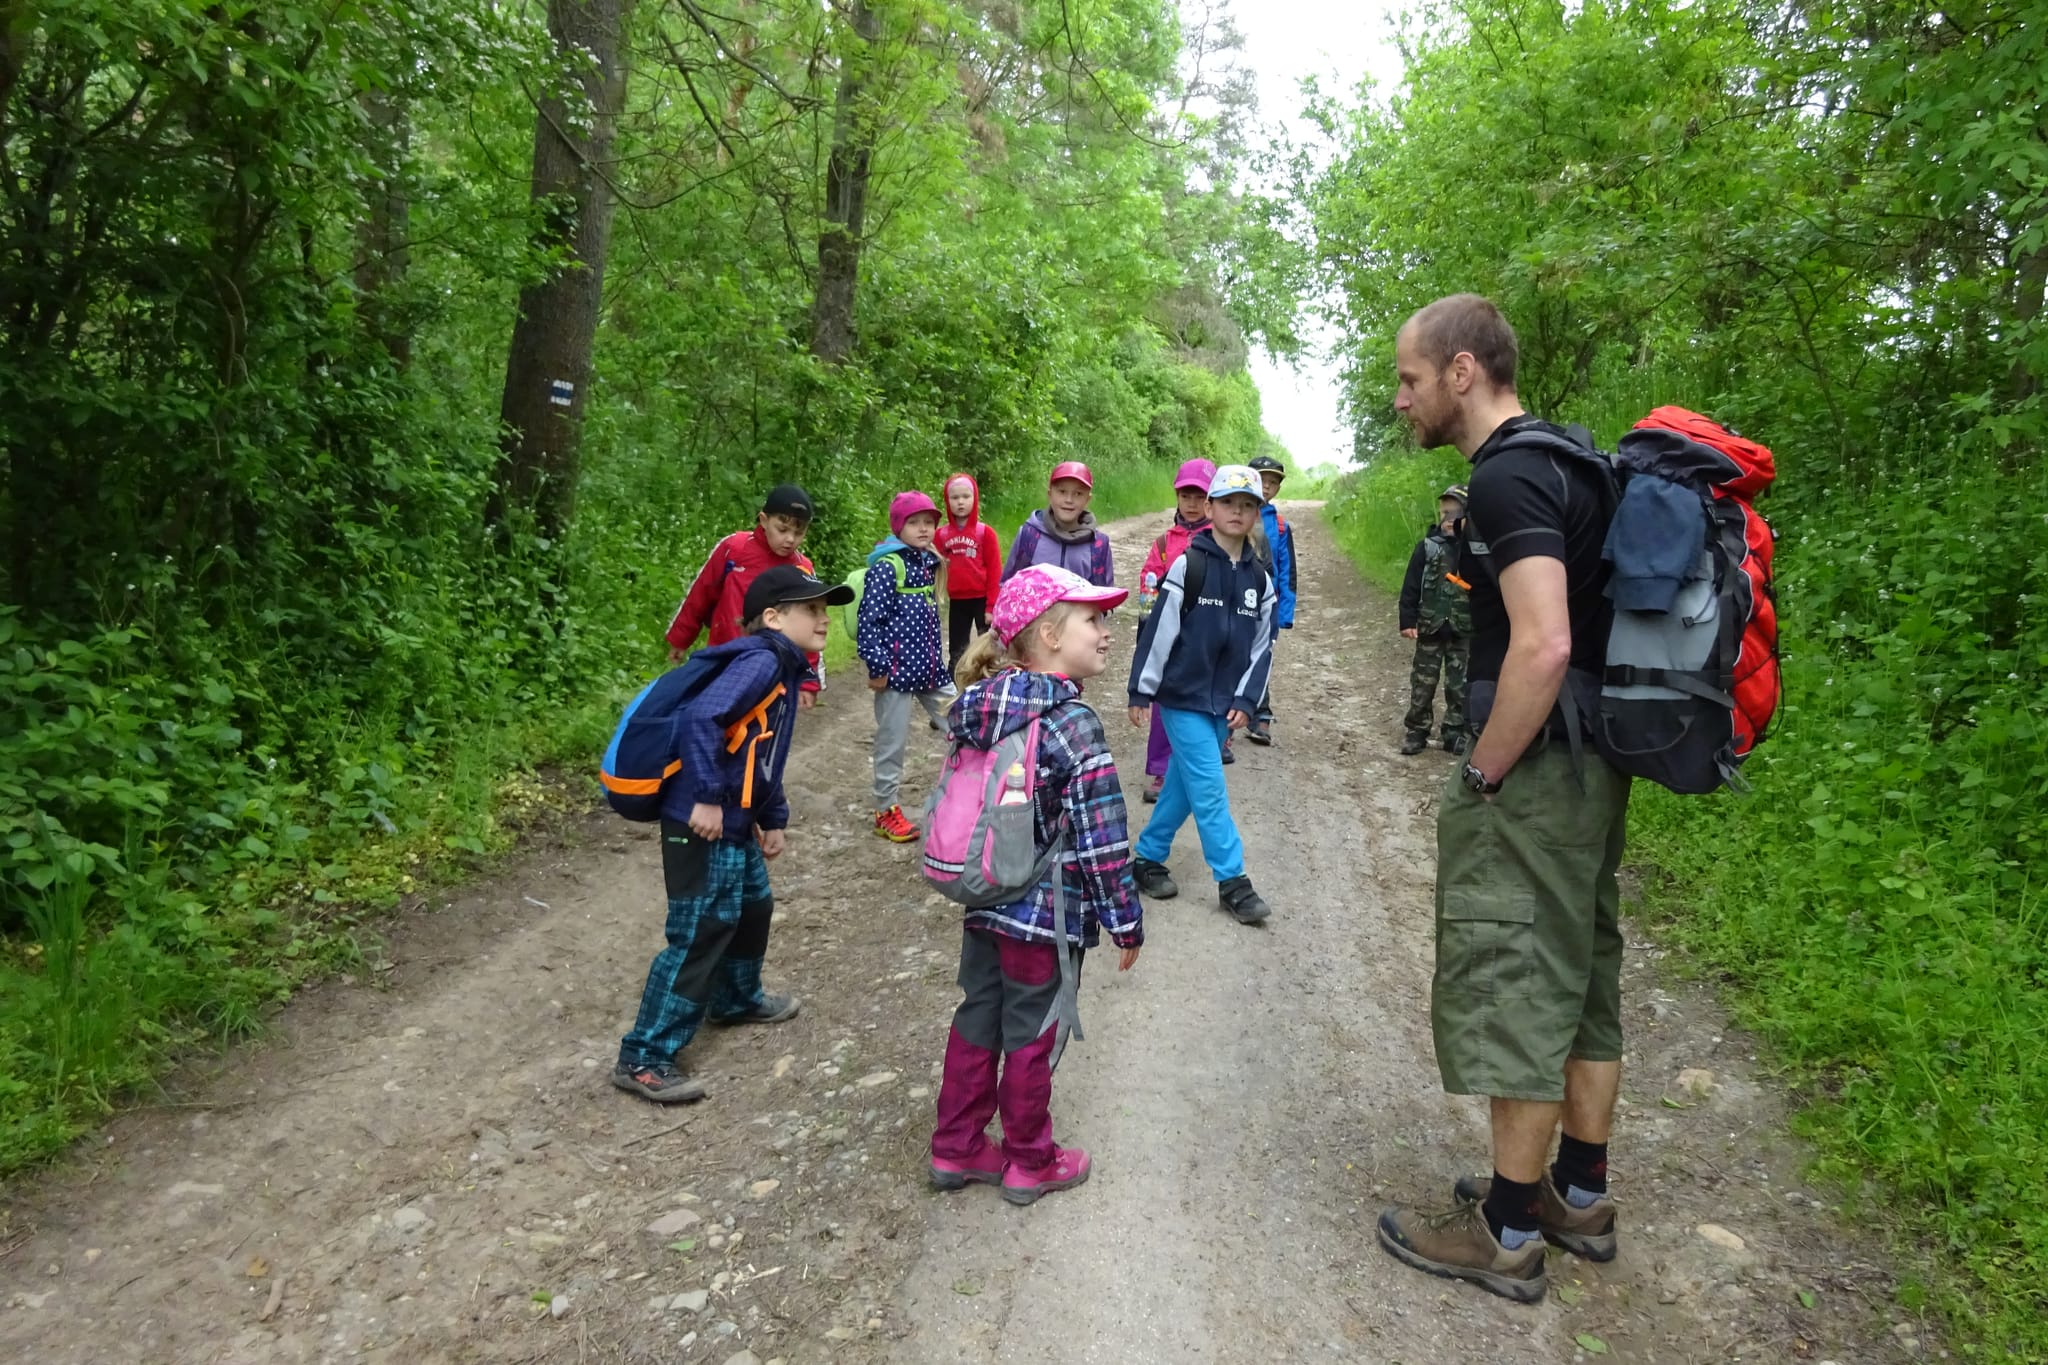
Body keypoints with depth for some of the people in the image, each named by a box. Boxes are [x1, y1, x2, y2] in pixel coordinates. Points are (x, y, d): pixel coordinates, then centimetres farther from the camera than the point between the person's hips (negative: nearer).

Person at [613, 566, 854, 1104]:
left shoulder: (783, 670, 13)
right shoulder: (761, 661, -19)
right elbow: (700, 717, -31)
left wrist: (773, 818, 21)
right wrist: (705, 797, -28)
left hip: (736, 824, 10)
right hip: (702, 825, -10)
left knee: (753, 909, 25)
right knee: (699, 935, -4)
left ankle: (737, 999, 48)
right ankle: (643, 1059, 7)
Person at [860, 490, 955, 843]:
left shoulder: (929, 562, 11)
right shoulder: (887, 566, -13)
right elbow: (868, 620, -17)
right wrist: (877, 667, -20)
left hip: (929, 667, 8)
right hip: (897, 669, -7)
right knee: (892, 744, 4)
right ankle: (886, 811, 19)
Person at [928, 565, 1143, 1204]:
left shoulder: (980, 708, -1)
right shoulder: (1073, 723, -22)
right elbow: (1101, 837, -22)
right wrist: (1126, 922, -11)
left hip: (983, 904, 7)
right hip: (1046, 914, -6)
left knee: (978, 1020, 20)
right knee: (1032, 1037, 11)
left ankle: (956, 1148, 34)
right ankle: (1031, 1163, 30)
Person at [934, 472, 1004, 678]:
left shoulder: (985, 532, -6)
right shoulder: (941, 534, 2)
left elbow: (995, 571, -6)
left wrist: (992, 605, -10)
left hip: (982, 599, -3)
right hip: (957, 602, 3)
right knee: (956, 652, 15)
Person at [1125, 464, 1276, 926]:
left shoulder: (1259, 578, 6)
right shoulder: (1188, 565, -11)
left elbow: (1261, 645, 9)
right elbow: (1159, 629, -11)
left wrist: (1245, 700, 1)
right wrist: (1141, 690, -10)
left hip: (1223, 703, 6)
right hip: (1183, 698, -6)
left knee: (1183, 783, 14)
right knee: (1209, 788, -6)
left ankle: (1148, 857, 30)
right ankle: (1232, 880, 3)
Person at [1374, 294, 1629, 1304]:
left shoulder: (1508, 476, -18)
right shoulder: (1560, 461, 14)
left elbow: (1542, 646, -28)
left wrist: (1480, 775, -17)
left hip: (1536, 770, -10)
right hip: (1592, 763, 10)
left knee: (1516, 988, 0)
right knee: (1580, 975, 17)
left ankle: (1507, 1233, 14)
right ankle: (1580, 1197, 32)